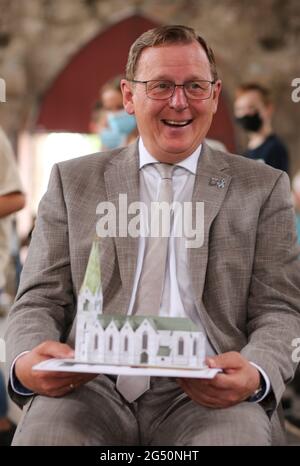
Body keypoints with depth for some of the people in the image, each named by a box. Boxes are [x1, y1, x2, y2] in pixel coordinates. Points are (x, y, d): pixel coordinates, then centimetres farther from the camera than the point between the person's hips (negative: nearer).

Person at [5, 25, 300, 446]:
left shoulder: (264, 187, 12)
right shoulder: (73, 182, 15)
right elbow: (39, 302, 11)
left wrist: (257, 374, -17)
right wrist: (25, 363, -14)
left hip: (210, 393, 0)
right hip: (92, 384, 1)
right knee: (42, 433, -32)